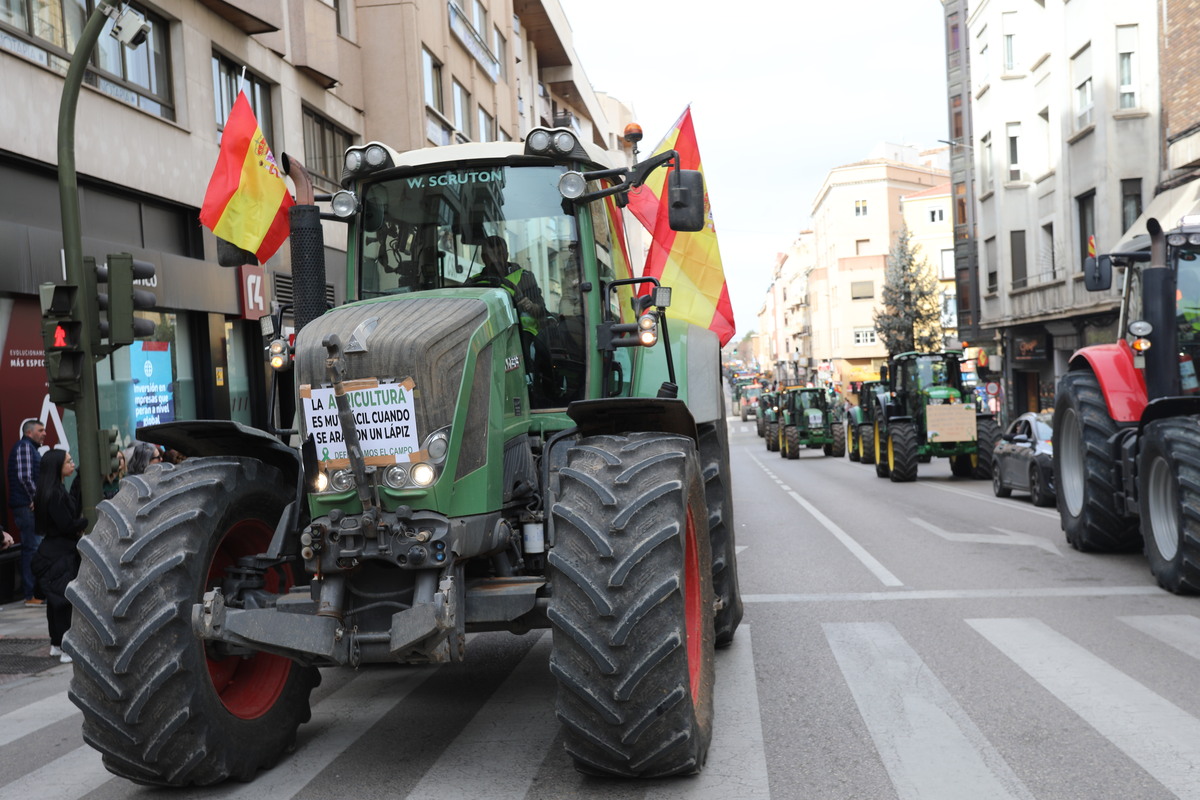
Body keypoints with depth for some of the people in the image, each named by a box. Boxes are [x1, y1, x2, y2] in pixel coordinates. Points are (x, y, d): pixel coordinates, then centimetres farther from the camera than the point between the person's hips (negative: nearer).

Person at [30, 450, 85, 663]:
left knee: (56, 599, 15)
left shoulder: (58, 490, 11)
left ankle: (57, 644, 24)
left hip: (56, 551, 10)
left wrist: (78, 528, -1)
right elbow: (67, 526, -20)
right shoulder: (55, 494, -20)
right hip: (59, 555, -10)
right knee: (64, 600, -4)